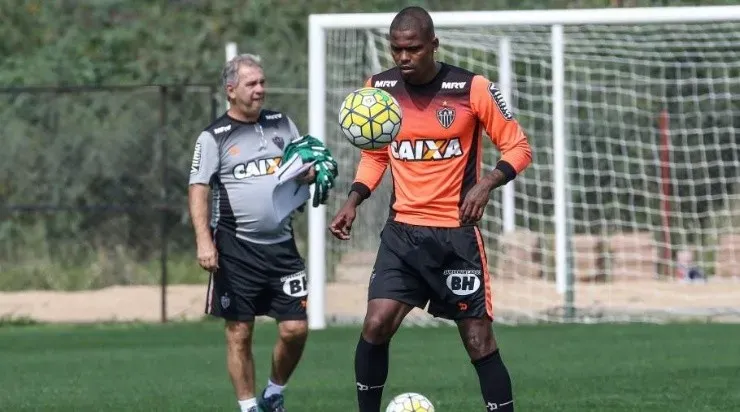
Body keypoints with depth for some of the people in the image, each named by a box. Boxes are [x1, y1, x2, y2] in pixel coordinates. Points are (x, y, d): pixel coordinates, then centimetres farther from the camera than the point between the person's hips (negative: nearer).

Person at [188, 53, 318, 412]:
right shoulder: (214, 137, -2)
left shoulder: (282, 124, 11)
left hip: (282, 245, 3)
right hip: (237, 249, -3)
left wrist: (308, 173, -6)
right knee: (239, 333, 0)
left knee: (295, 329, -2)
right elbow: (198, 190, -6)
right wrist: (204, 241, -17)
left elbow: (306, 170, 19)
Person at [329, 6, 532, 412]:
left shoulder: (471, 88, -9)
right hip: (402, 231, 3)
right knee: (375, 326, -11)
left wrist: (486, 183, -20)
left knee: (479, 340, -2)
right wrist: (353, 201, 1)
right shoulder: (379, 88, 2)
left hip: (456, 233, -3)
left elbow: (518, 147, -2)